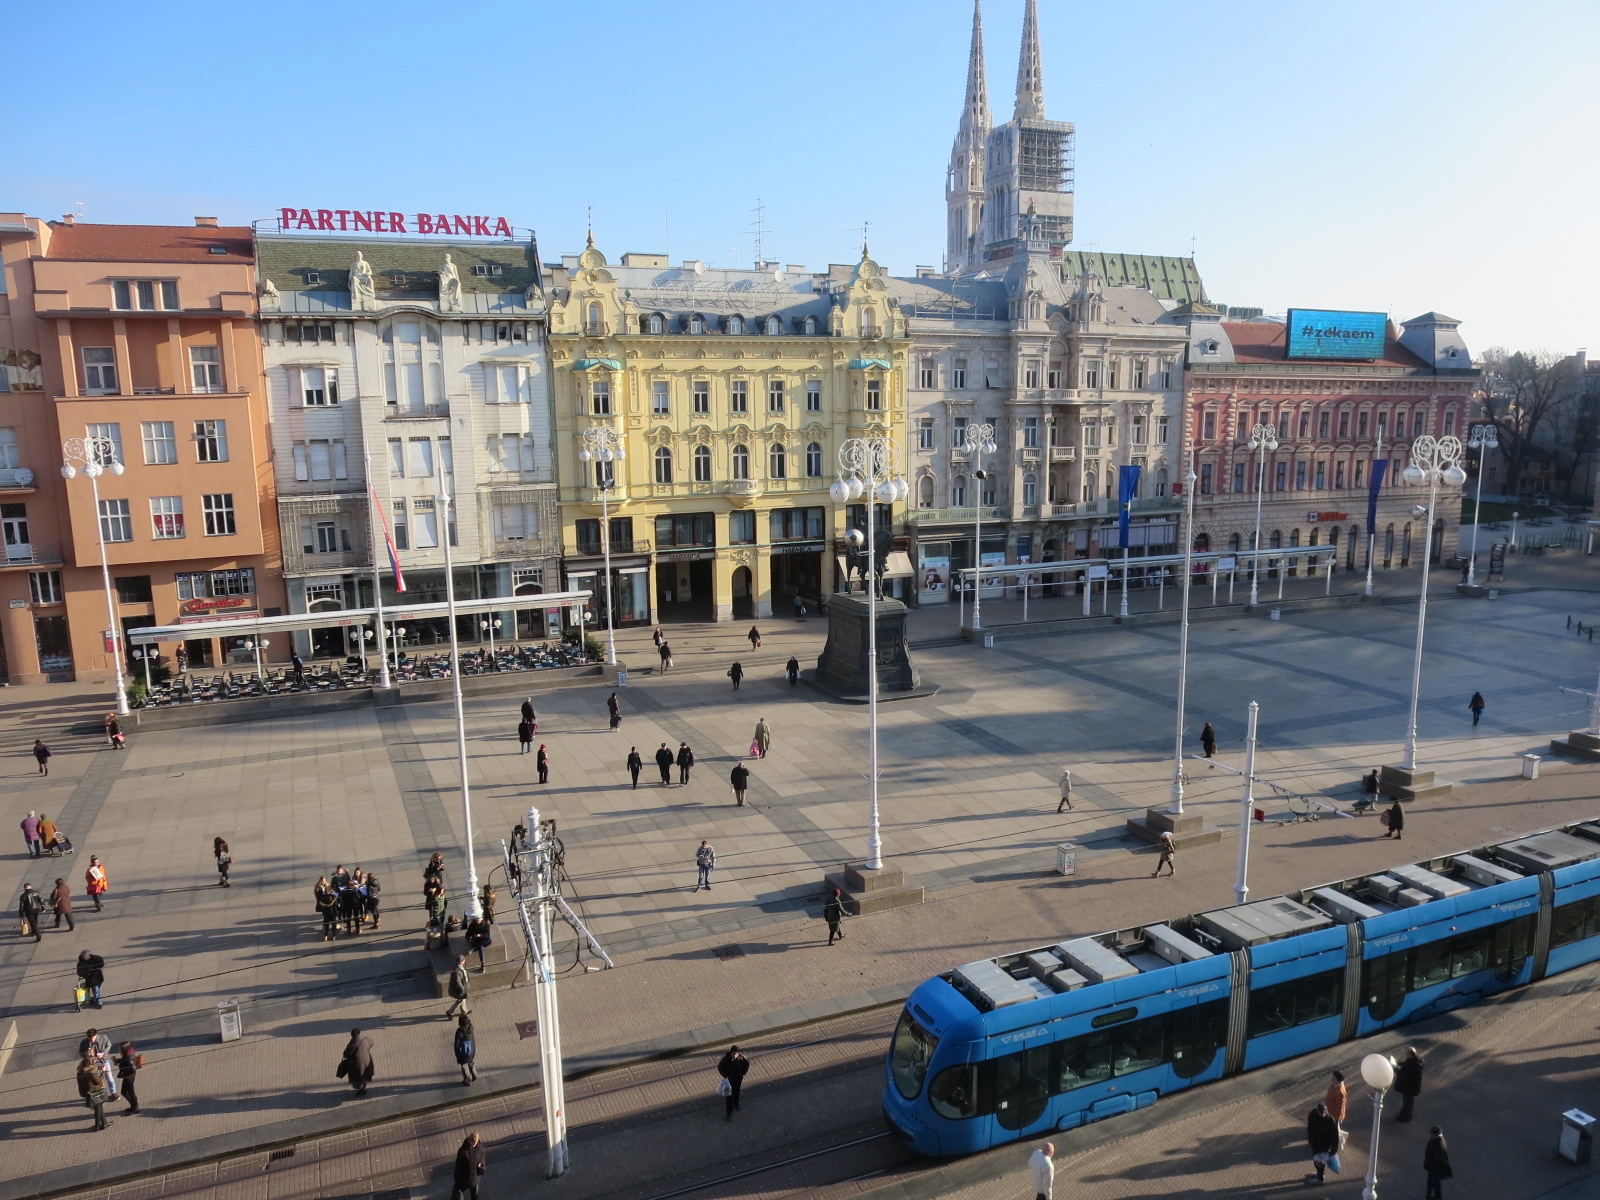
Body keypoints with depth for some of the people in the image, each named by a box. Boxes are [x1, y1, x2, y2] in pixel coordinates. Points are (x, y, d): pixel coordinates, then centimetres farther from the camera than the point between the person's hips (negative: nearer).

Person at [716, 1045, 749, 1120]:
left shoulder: (742, 1058, -26)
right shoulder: (726, 1058, -30)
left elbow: (747, 1064, -4)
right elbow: (720, 1067, -13)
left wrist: (743, 1073, -8)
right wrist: (725, 1075, -17)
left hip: (738, 1078, 2)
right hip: (729, 1079, -2)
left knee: (736, 1091, 25)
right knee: (729, 1095, 1)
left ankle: (736, 1104, 53)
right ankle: (729, 1113, 15)